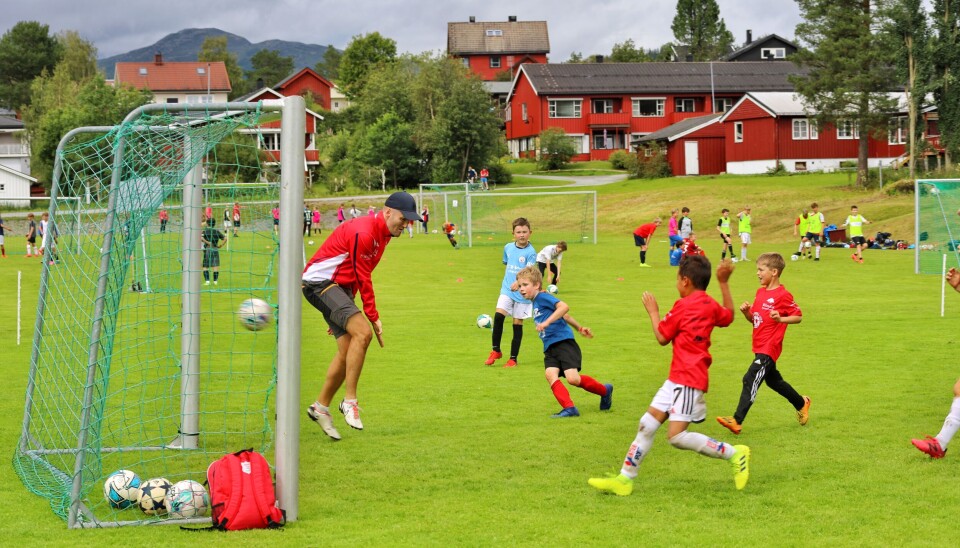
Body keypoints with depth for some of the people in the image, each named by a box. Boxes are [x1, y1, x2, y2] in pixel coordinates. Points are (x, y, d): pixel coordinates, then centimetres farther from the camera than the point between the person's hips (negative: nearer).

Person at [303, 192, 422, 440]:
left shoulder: (382, 235, 10)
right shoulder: (363, 233, -22)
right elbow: (362, 279, -17)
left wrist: (347, 306, 18)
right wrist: (373, 317, -12)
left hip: (340, 287, 10)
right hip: (319, 282, -10)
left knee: (347, 351, 3)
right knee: (363, 332, -25)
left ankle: (320, 407, 17)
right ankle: (350, 401, -18)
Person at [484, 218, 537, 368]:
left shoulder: (530, 252, -11)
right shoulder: (508, 248, 6)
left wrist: (519, 283, -39)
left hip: (522, 293, -3)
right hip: (507, 290, 3)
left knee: (517, 323, 2)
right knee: (498, 315, -16)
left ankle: (513, 358, 13)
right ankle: (496, 351, -1)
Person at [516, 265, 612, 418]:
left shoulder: (542, 297, -6)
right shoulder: (535, 302, 23)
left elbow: (564, 307, -24)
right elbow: (564, 316, 31)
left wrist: (547, 322, -29)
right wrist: (579, 328, 38)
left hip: (564, 342, -9)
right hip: (550, 347, 9)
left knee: (573, 378, -16)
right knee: (550, 374, -18)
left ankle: (604, 391, 9)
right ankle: (569, 408, -23)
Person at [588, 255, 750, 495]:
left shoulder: (683, 306, -11)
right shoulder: (711, 305, 11)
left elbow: (662, 338, -3)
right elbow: (729, 316, 33)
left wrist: (653, 311, 11)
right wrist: (724, 282, 33)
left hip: (689, 380, -10)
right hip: (677, 378, 10)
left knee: (677, 436, -14)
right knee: (647, 423, 7)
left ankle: (735, 454, -4)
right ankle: (625, 478, 9)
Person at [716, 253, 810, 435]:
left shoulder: (783, 295, -13)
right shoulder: (760, 292, 11)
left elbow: (798, 316, -8)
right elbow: (754, 319, 16)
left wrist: (780, 319, -23)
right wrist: (746, 312, -4)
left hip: (769, 348, -9)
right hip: (759, 346, 9)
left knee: (750, 380, -17)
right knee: (773, 381, 23)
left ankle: (737, 421, -21)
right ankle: (801, 403, 43)